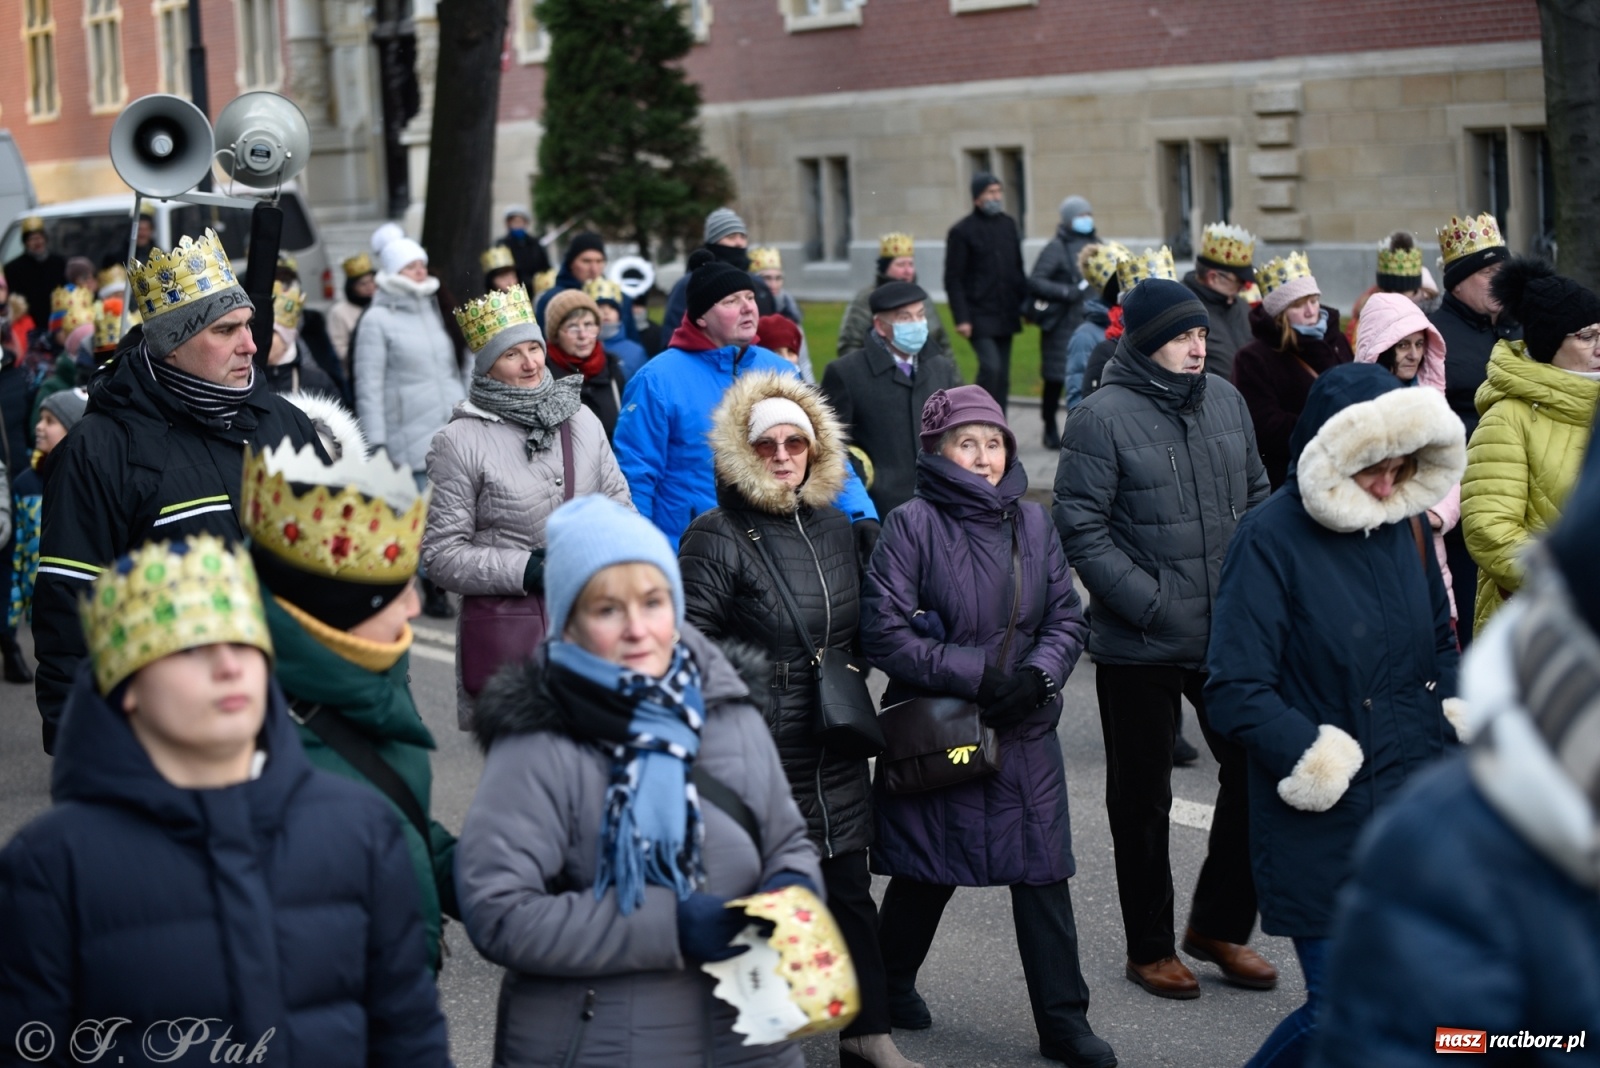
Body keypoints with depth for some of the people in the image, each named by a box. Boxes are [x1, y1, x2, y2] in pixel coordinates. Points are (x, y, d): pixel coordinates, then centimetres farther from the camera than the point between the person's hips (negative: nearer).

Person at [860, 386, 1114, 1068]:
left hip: (1024, 731, 4)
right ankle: (889, 983, 34)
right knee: (927, 872, 10)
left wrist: (1037, 676, -12)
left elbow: (1066, 619, 8)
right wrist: (975, 675, -16)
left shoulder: (1032, 521, 5)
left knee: (1042, 872, 2)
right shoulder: (912, 524, -10)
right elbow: (884, 631, -14)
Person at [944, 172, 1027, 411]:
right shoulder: (962, 232, -5)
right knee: (990, 367, -18)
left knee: (1002, 374, 7)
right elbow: (953, 280, -7)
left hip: (1005, 316, 6)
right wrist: (961, 318, -13)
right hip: (980, 317, -6)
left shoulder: (1009, 226, 11)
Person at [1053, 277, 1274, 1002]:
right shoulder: (1103, 416, -12)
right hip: (1140, 645, -5)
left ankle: (1219, 924, 27)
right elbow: (1079, 526, -14)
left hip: (1233, 635, 5)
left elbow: (1255, 498, 15)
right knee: (1142, 801, 9)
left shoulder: (1225, 400, 5)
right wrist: (1149, 602, -19)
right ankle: (1150, 947, 25)